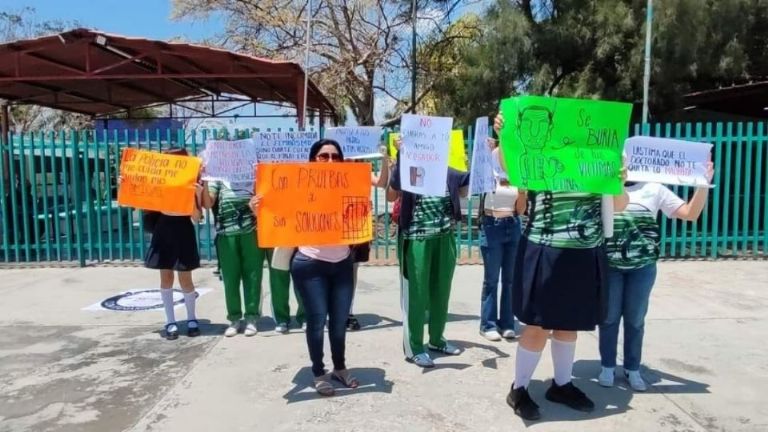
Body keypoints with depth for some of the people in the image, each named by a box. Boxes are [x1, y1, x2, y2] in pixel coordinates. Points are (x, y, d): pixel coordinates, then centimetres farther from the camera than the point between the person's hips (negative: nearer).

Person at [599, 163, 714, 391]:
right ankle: (607, 366, 22)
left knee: (635, 319, 10)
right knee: (609, 316, 6)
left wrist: (704, 185, -6)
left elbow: (690, 213, 6)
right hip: (608, 265, -2)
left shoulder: (654, 189, 8)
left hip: (643, 267, 2)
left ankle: (632, 368, 25)